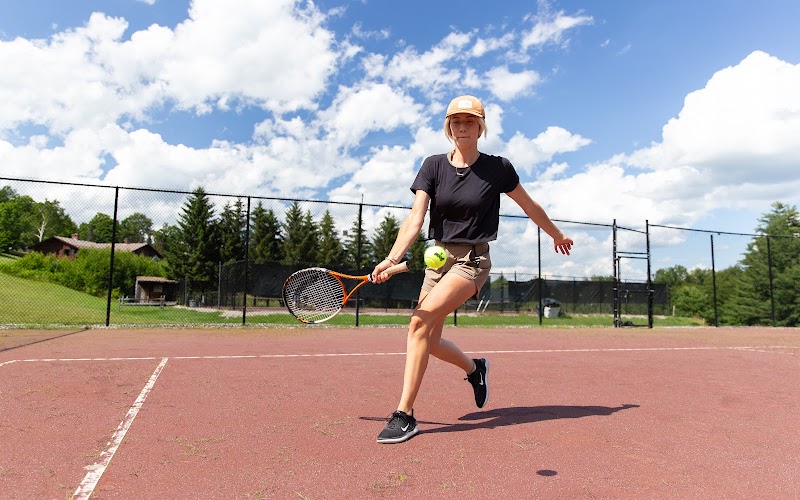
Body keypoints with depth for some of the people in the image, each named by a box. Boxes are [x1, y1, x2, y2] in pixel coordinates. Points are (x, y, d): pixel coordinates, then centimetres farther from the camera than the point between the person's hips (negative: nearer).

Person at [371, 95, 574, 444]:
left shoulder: (498, 168, -3)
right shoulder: (433, 166, 0)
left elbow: (530, 206, 13)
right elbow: (415, 218, -12)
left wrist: (557, 235, 25)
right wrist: (392, 258, -27)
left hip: (472, 261, -4)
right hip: (437, 257, 5)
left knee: (419, 322, -24)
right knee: (429, 342, 7)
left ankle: (404, 415, -15)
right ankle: (474, 368, 39)